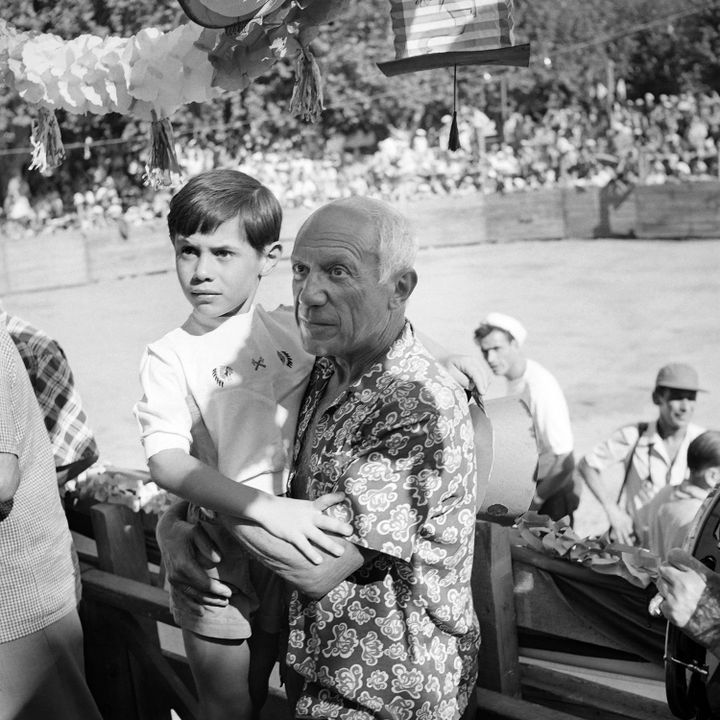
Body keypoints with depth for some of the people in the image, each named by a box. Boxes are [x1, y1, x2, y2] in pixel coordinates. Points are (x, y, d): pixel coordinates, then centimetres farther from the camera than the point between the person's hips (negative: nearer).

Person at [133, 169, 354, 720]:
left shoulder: (298, 329, -2)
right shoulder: (170, 357, -10)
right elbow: (167, 463, -23)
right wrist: (266, 508, -35)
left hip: (301, 545, 3)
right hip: (218, 555, -3)